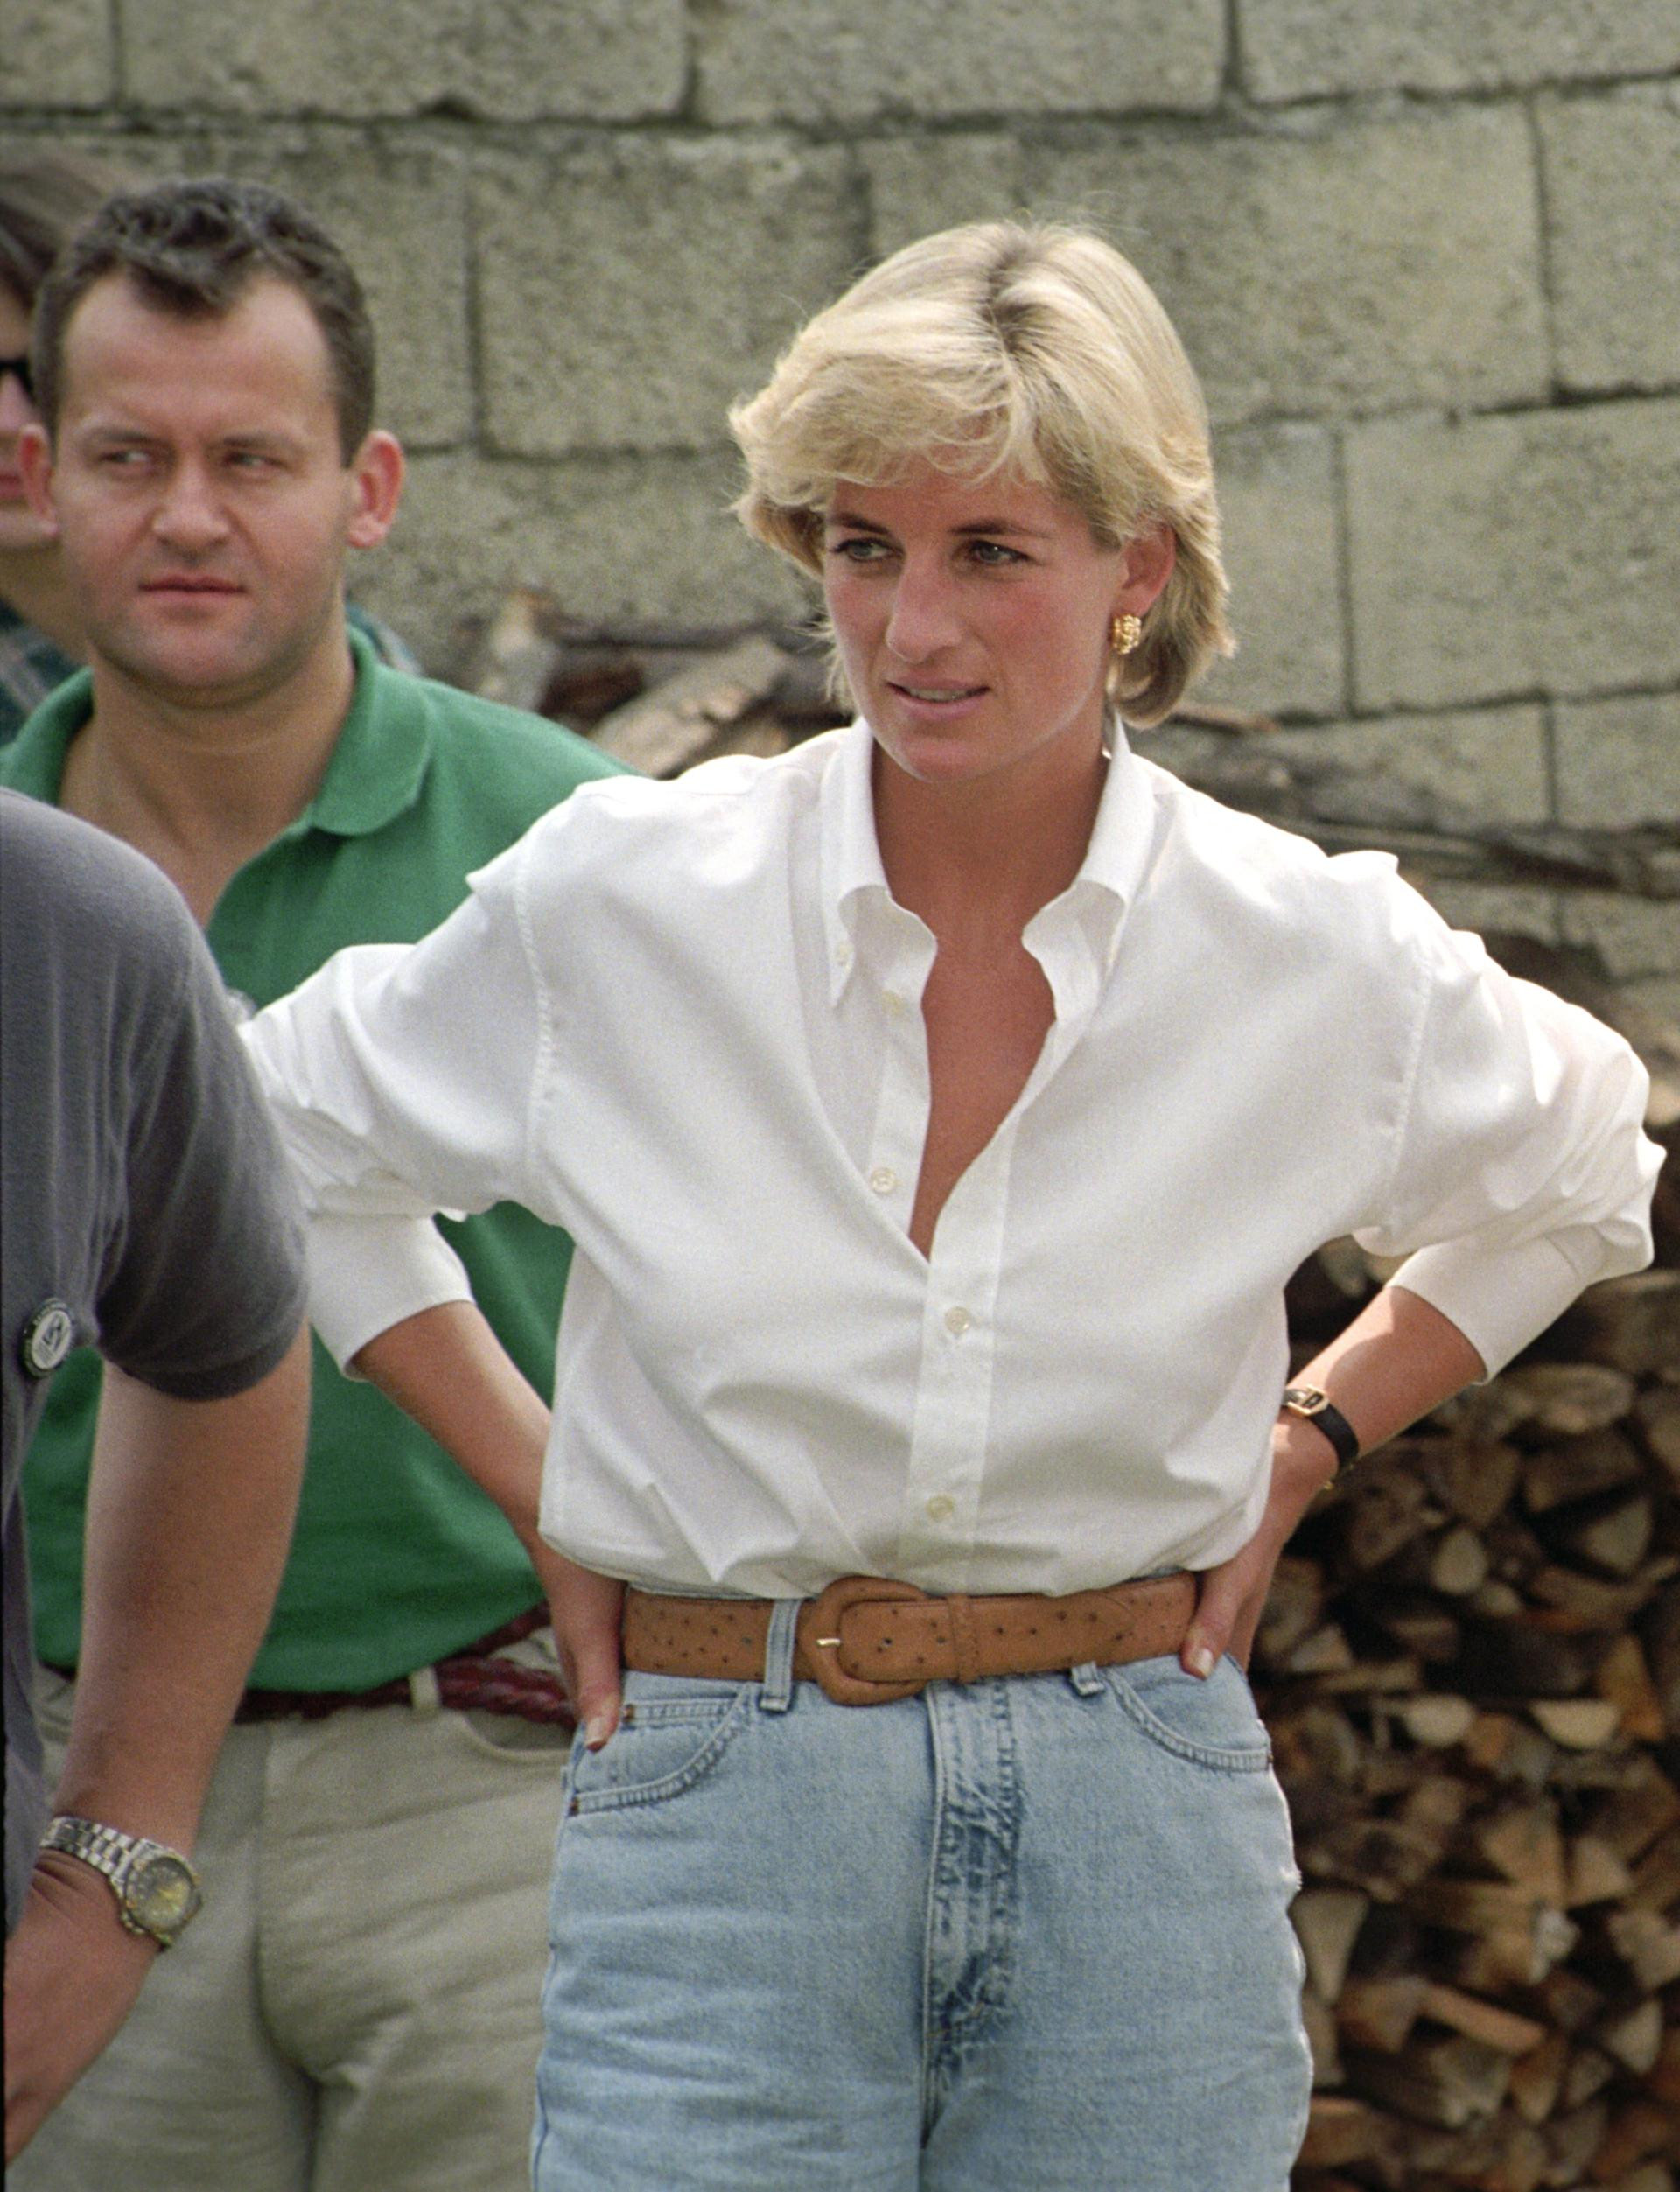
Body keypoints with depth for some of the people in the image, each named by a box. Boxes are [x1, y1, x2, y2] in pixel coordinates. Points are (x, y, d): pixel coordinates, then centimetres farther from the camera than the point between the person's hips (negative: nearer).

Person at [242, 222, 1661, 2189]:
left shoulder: (1315, 958, -2)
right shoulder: (620, 903, -5)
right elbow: (276, 1146, 13)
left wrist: (1308, 1442, 10)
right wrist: (536, 1489, 8)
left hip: (1142, 1817, 1)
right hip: (720, 1806, -1)